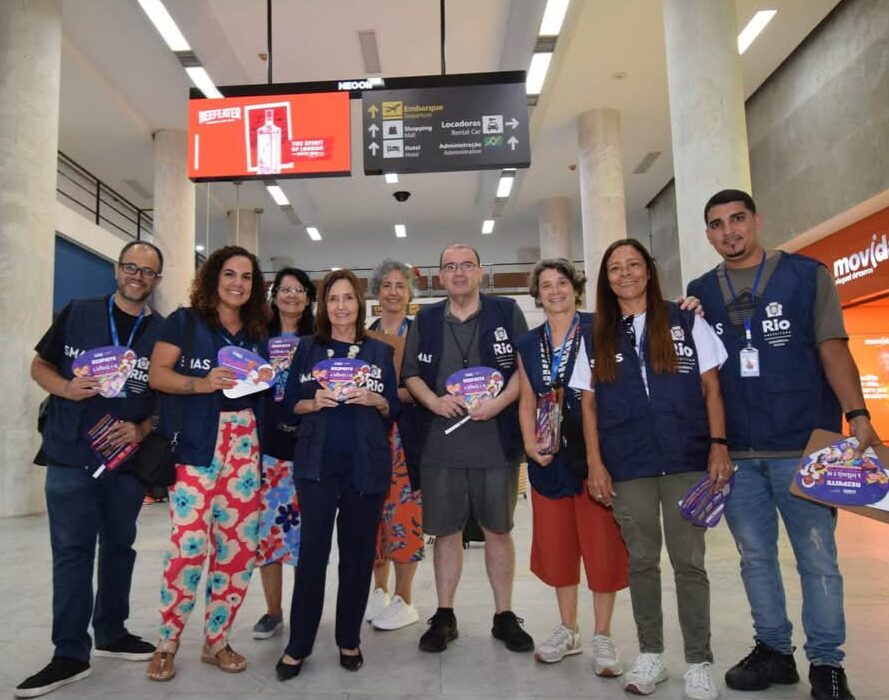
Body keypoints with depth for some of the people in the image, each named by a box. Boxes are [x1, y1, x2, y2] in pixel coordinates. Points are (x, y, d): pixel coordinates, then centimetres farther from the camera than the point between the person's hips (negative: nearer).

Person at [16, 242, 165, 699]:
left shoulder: (164, 331, 3)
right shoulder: (77, 313, 2)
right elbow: (40, 365, 6)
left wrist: (142, 430, -13)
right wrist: (66, 388, -15)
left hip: (129, 456, 2)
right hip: (71, 454, -1)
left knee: (119, 546, 12)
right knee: (71, 550, 1)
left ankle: (111, 633, 28)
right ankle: (70, 654, 10)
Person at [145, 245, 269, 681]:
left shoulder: (257, 333, 16)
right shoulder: (184, 321, 3)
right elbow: (157, 375, -6)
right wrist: (201, 384, -20)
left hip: (243, 441, 5)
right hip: (195, 441, -4)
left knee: (239, 541, 4)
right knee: (190, 540, -9)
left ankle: (216, 641, 20)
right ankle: (167, 642, 13)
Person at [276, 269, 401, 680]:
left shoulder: (380, 352, 8)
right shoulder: (307, 348, 7)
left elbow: (395, 411, 8)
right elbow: (290, 403, 6)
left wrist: (375, 401, -12)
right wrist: (314, 403, -13)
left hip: (367, 465, 1)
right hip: (317, 464, -1)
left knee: (358, 553, 7)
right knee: (312, 551, 0)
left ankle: (350, 641, 23)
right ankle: (298, 646, 14)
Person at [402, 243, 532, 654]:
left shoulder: (506, 312, 3)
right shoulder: (425, 320, 9)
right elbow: (410, 374, 10)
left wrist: (500, 402, -15)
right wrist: (435, 402, -9)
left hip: (496, 442, -1)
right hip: (439, 445, 2)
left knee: (498, 529, 9)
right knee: (446, 531, 10)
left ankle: (504, 616, 25)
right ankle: (444, 616, 25)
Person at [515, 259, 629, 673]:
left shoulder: (598, 329, -2)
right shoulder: (528, 344, 11)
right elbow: (527, 400, 12)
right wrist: (530, 443, -1)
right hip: (550, 456, 4)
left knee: (601, 542, 2)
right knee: (555, 542, 11)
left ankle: (603, 636, 19)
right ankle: (568, 630, 28)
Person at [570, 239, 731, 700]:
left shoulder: (686, 322, 5)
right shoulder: (596, 338, 8)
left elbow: (711, 389, 5)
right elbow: (589, 406, 7)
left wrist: (719, 445, -4)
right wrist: (595, 464, 1)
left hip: (687, 459, -1)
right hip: (627, 467, 1)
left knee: (688, 561, 3)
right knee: (641, 560, 10)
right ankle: (650, 654, 25)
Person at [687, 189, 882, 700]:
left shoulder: (807, 275, 3)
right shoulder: (700, 292, 9)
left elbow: (833, 350, -2)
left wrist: (857, 415, -15)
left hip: (804, 444, -2)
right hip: (735, 452, 3)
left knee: (817, 558, 4)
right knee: (756, 557, 12)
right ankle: (773, 650, 28)